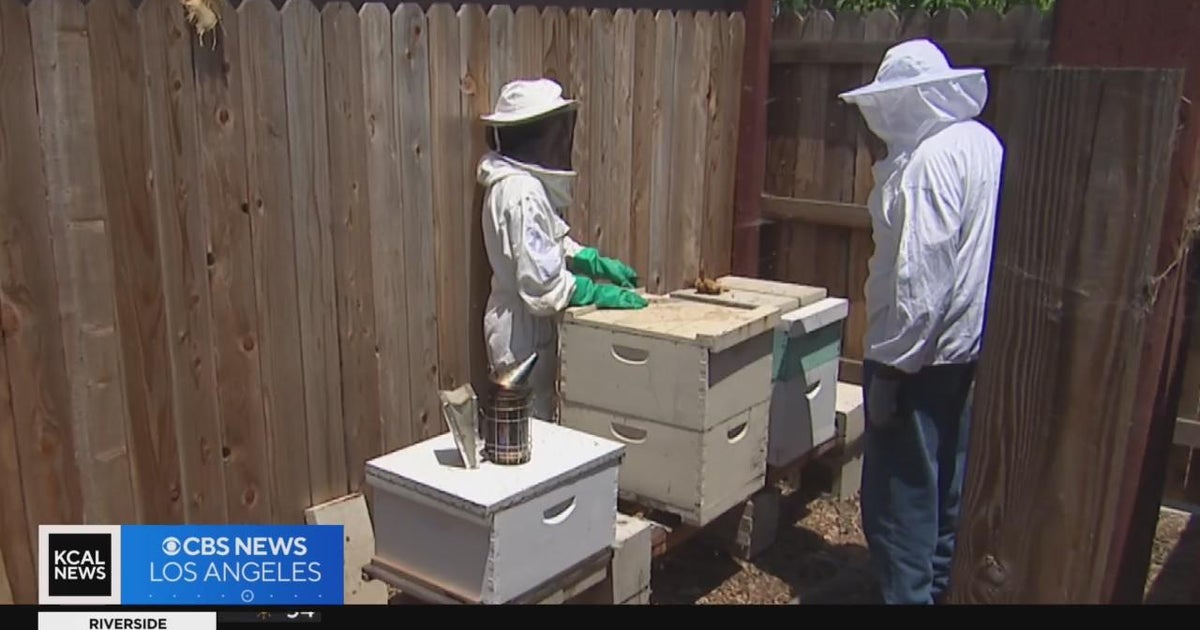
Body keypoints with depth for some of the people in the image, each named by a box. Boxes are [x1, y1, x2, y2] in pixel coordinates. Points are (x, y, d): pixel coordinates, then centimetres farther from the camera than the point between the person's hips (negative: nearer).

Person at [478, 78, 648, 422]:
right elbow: (543, 285, -27)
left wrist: (598, 262, 7)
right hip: (524, 332, -10)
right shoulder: (522, 193, -24)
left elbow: (552, 245, 18)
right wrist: (605, 294, -20)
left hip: (527, 325, 10)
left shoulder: (526, 183, 7)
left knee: (536, 420, 18)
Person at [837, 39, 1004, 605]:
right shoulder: (983, 143, 9)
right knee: (947, 479, 21)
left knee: (898, 489, 0)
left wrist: (891, 365, -20)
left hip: (921, 352, -10)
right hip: (968, 344, 10)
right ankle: (938, 582, 36)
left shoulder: (930, 160, -20)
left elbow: (919, 276, -25)